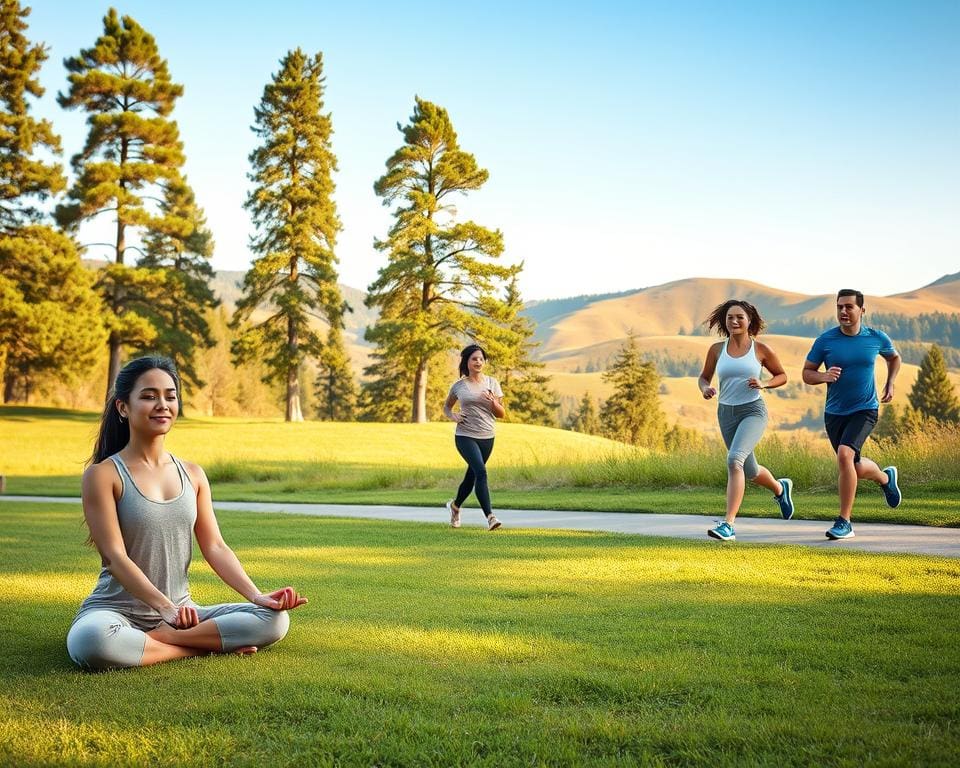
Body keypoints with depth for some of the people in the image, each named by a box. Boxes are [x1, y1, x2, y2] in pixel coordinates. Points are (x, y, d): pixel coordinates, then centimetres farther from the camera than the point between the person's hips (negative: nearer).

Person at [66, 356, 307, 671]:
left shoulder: (192, 475, 10)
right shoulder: (103, 475, -6)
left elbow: (215, 547, 5)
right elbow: (115, 556, -14)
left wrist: (257, 595, -11)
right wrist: (166, 607, -28)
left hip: (182, 612, 5)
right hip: (117, 610, -5)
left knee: (274, 618, -14)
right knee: (90, 642, -41)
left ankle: (162, 638, -20)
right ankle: (208, 646, -21)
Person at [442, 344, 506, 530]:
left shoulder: (492, 383, 4)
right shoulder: (459, 385, 1)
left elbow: (501, 414, 6)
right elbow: (446, 407, 17)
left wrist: (492, 401, -15)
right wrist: (453, 416, -5)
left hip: (487, 438, 3)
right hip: (465, 436, -3)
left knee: (471, 476, 15)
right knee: (481, 471, -22)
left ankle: (455, 505, 42)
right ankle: (489, 517, -25)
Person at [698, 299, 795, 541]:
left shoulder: (761, 349, -4)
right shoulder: (716, 349, 2)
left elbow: (782, 376, 9)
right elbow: (704, 377, 14)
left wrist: (764, 384, -12)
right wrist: (705, 389, -10)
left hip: (753, 411, -4)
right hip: (726, 414, 4)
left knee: (734, 460, -29)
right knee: (750, 472, 18)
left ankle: (728, 525, -29)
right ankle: (780, 488, 54)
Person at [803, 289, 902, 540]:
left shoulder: (877, 338, -3)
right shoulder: (825, 340, -6)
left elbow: (894, 357, 20)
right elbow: (807, 374, 0)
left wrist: (890, 384, 8)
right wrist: (823, 376, -21)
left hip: (864, 410, -3)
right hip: (834, 413, 3)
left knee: (845, 455, -26)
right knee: (856, 468, 13)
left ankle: (844, 522, -17)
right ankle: (886, 478, 51)